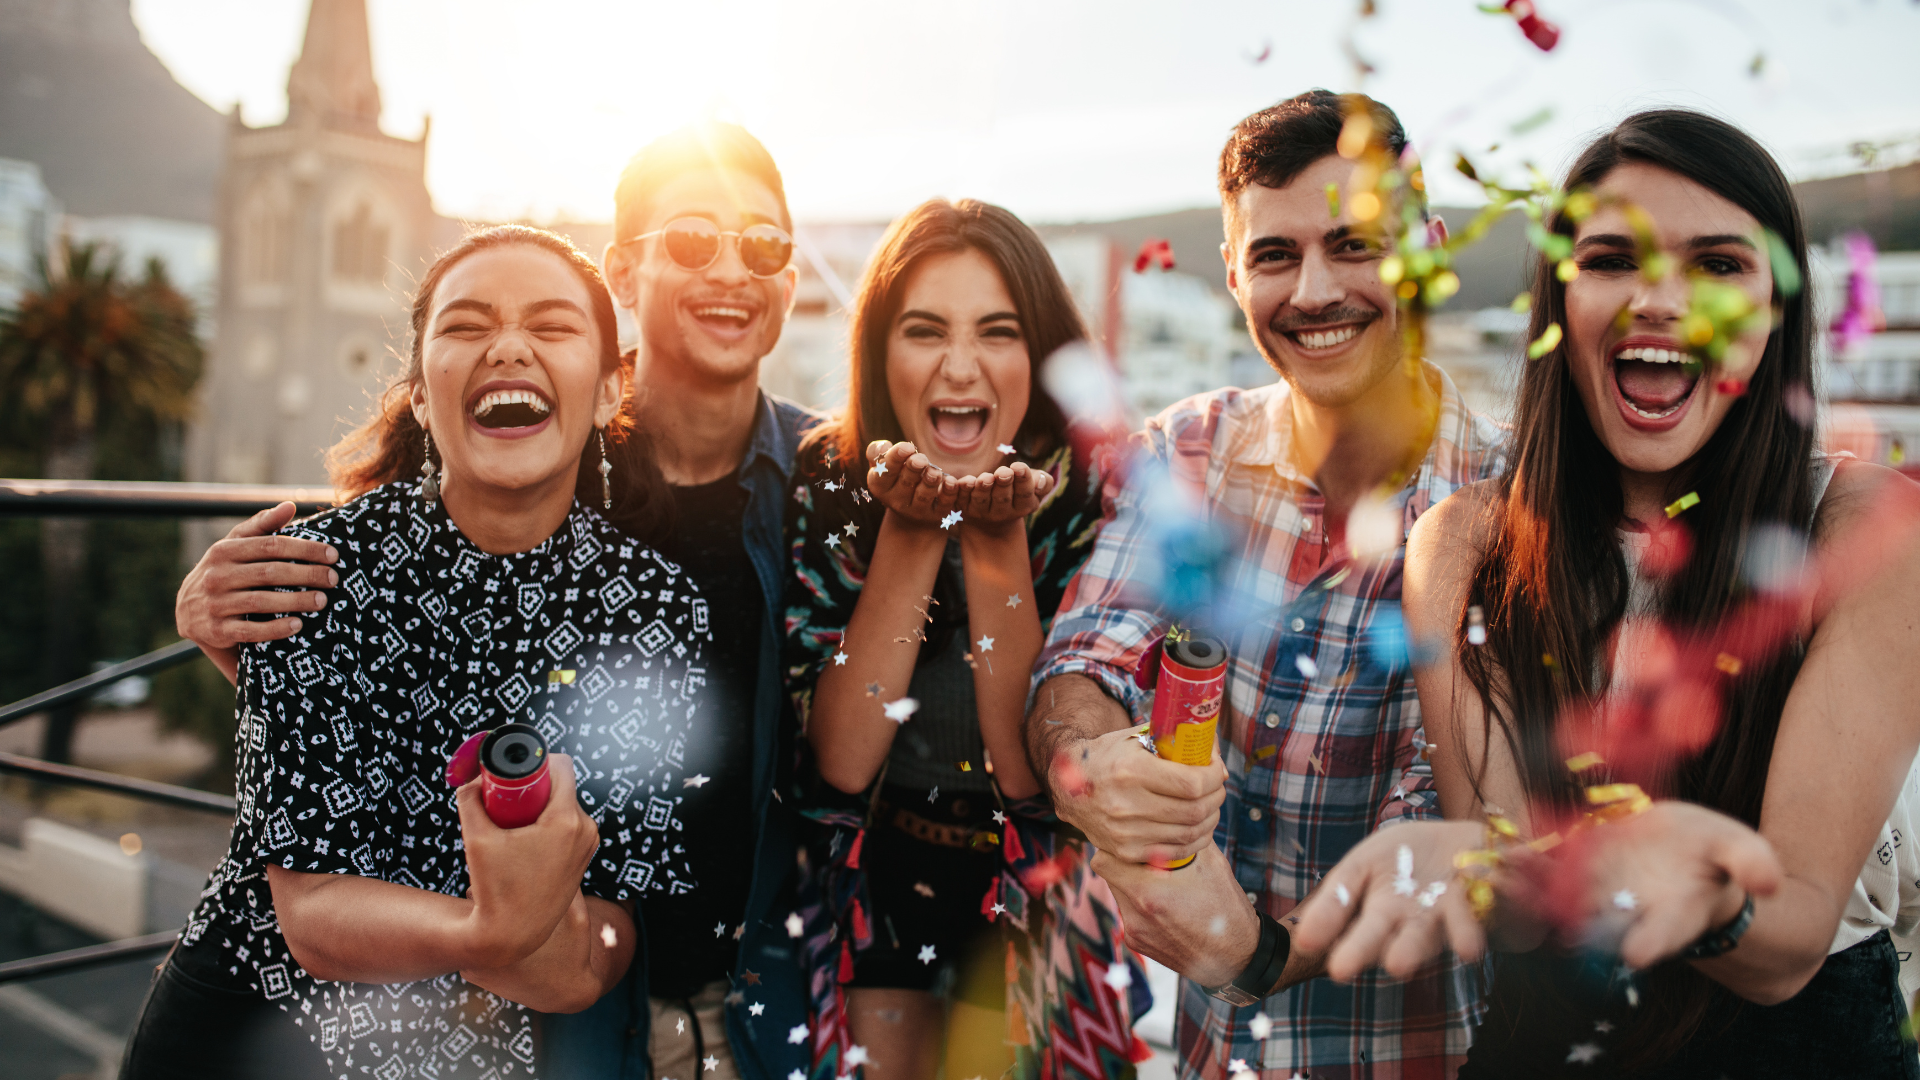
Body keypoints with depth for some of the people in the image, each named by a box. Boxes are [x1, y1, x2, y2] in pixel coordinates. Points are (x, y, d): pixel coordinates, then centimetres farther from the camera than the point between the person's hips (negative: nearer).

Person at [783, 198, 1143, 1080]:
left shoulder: (1091, 495, -16)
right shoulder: (827, 481, -13)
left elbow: (1031, 772, -20)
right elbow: (842, 762, -19)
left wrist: (997, 539, -30)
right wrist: (909, 533, -27)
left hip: (1034, 878, -1)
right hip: (876, 868, 1)